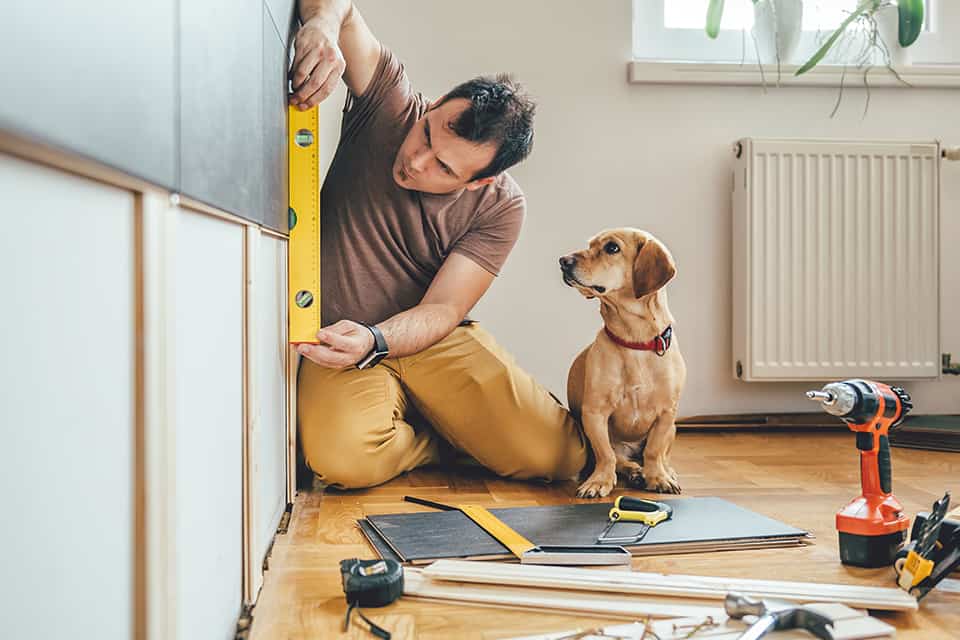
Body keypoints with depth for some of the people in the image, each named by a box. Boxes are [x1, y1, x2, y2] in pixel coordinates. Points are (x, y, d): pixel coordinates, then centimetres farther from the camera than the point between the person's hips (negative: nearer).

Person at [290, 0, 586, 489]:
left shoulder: (499, 208, -11)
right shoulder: (389, 104, -10)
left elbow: (442, 309, -15)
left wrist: (372, 341, -34)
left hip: (433, 340, 0)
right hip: (342, 340, 0)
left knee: (562, 455, -18)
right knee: (344, 459, -33)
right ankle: (442, 441, 2)